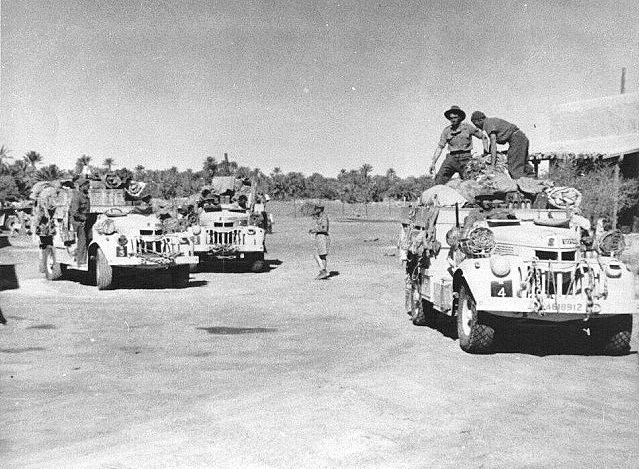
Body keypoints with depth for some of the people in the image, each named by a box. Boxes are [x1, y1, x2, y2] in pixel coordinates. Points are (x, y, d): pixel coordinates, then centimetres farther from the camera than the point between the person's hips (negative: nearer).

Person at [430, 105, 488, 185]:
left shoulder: (468, 127, 2)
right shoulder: (447, 131, 8)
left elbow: (483, 137, 10)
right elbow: (440, 147, 6)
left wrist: (486, 152, -2)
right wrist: (433, 163, -3)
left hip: (465, 158, -2)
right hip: (452, 157, 2)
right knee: (439, 180, -14)